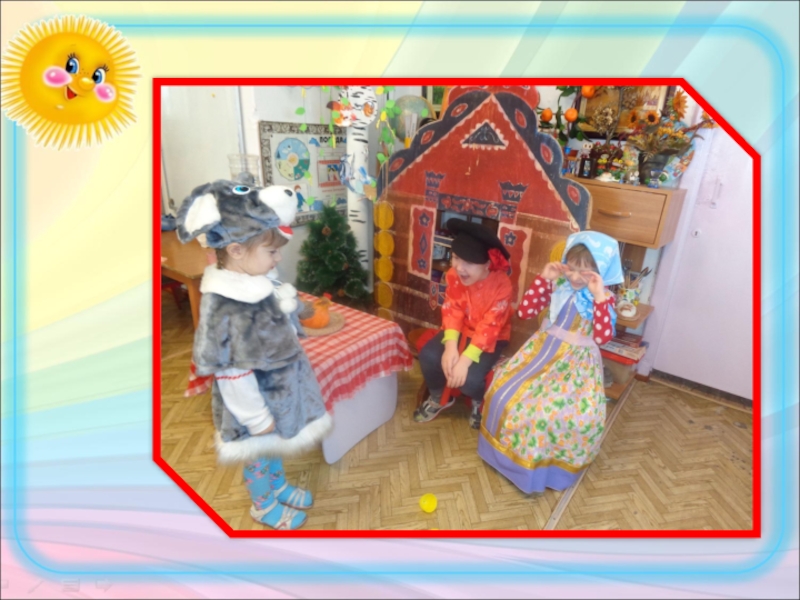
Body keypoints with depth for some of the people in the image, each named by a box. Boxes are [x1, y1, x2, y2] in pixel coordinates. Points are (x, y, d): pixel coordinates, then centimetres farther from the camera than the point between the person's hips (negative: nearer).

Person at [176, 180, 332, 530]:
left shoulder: (254, 284, -7)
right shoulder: (223, 308, -32)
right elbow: (232, 373, -26)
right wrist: (256, 418, -18)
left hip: (279, 390, 8)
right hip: (255, 401, -8)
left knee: (275, 445, 29)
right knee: (257, 453, 19)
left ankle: (279, 487, 54)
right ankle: (263, 505, 45)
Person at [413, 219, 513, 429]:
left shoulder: (501, 284, -26)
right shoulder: (454, 274, -13)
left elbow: (489, 327, -26)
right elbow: (451, 310, -11)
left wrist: (466, 359, -32)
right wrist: (450, 346, -26)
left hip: (491, 337, -4)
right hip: (462, 329, 4)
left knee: (470, 378, -27)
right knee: (428, 355, -19)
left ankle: (479, 403, 13)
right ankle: (438, 398, 12)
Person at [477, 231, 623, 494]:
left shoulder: (604, 298, -7)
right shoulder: (557, 285, 1)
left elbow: (602, 337, -20)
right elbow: (524, 311, -2)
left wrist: (599, 296, -26)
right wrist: (543, 279, -9)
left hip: (576, 361, -3)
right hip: (542, 350, 4)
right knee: (505, 390, -7)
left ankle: (543, 460, 3)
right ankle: (505, 445, 17)